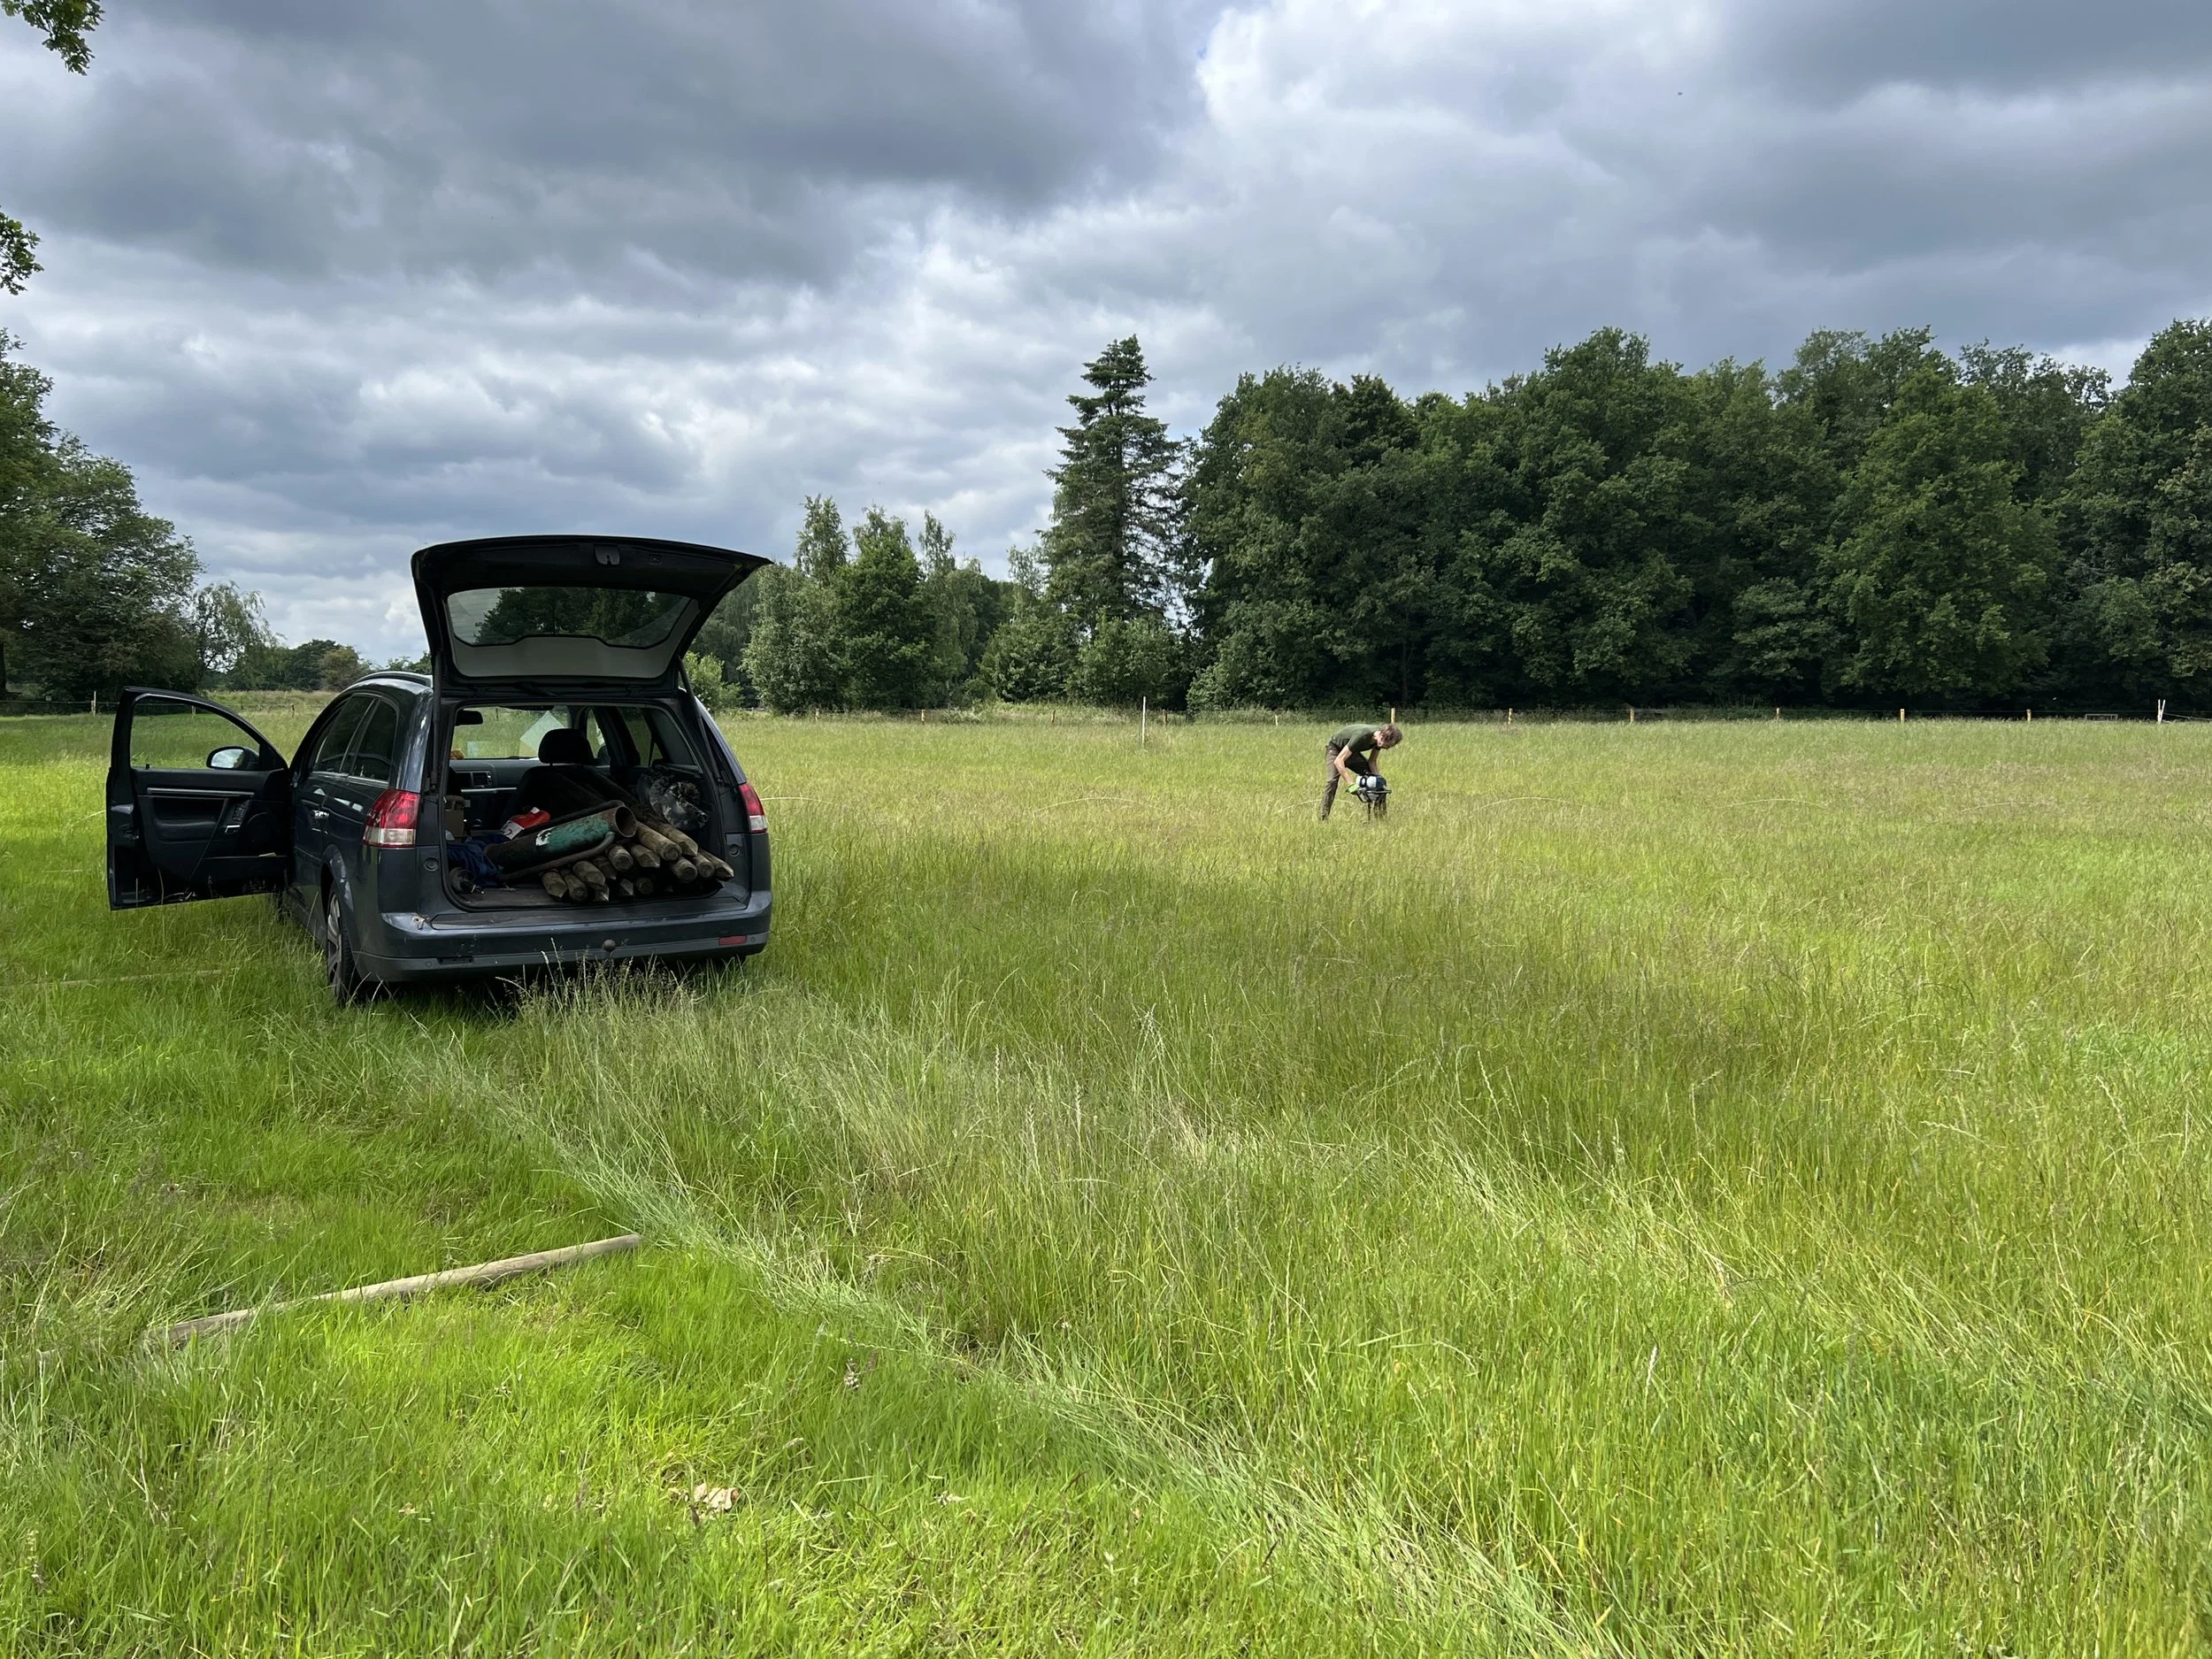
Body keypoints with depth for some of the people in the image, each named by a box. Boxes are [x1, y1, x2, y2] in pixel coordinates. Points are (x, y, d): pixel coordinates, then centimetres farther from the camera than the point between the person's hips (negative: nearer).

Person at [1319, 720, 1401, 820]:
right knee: (1333, 780, -25)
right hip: (1336, 747, -7)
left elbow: (1372, 762, -6)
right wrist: (1351, 784, -48)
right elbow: (1338, 761, -43)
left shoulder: (1380, 738, -20)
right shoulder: (1361, 736, -41)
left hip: (1352, 751, 7)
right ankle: (1323, 818, -27)